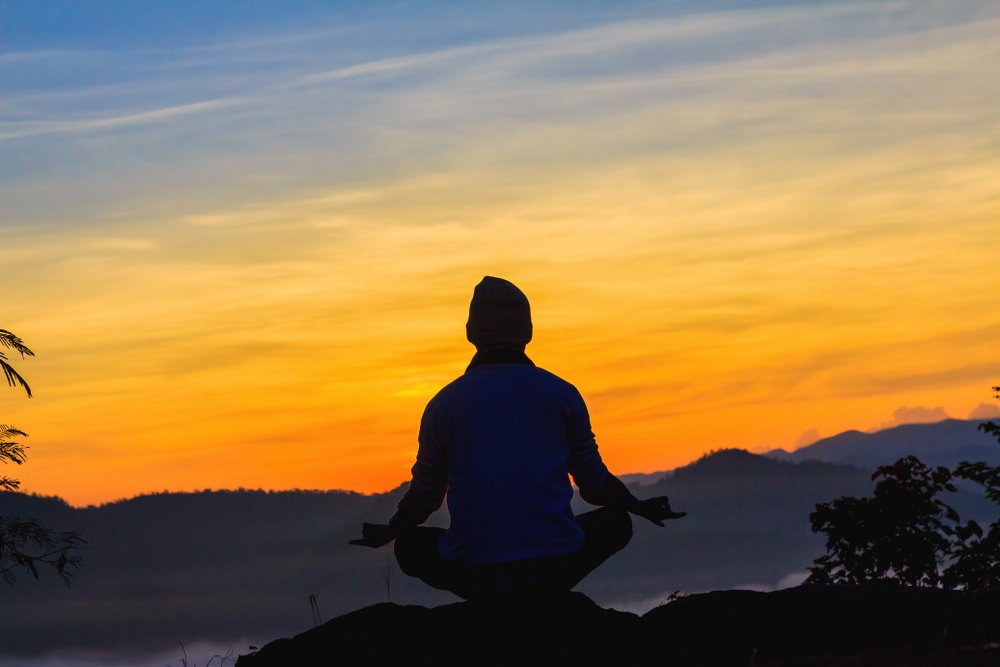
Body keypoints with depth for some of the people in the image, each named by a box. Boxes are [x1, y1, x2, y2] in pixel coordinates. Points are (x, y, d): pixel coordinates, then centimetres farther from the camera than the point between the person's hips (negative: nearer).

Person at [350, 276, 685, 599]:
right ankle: (546, 596, 7)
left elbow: (425, 494, 14)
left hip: (472, 574, 0)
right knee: (616, 524, 28)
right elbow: (594, 482, 12)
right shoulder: (561, 393, 6)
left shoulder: (443, 404, 6)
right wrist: (638, 507, 33)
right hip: (554, 567, 0)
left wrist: (389, 531, 35)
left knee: (409, 547, 29)